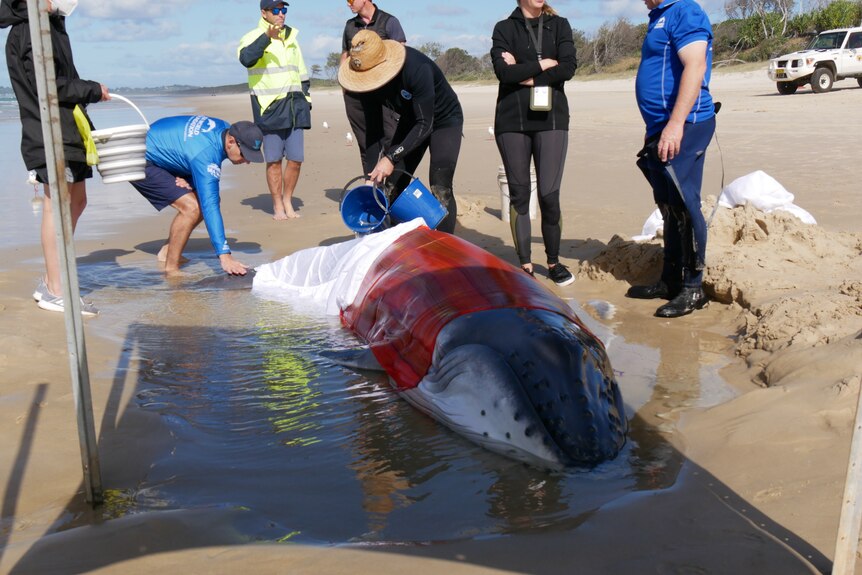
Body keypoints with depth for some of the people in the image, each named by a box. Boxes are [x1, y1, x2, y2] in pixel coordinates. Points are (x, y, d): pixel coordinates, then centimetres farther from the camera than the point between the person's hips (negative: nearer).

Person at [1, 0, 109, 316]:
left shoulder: (51, 26, 18)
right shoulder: (28, 30, -13)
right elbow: (49, 87, -19)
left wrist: (87, 90, 4)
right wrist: (93, 90, -9)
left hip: (67, 130, 10)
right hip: (50, 134, -10)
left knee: (76, 201, 13)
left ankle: (50, 281, 20)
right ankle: (54, 291, 0)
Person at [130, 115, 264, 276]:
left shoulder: (225, 129, -8)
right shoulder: (206, 154, -35)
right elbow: (210, 207, -38)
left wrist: (191, 180, -14)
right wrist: (224, 255, -42)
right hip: (141, 164, -9)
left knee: (206, 199, 4)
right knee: (191, 207, -24)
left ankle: (167, 251, 14)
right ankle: (171, 269, -14)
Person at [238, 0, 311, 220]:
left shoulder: (291, 37, 17)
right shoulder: (253, 37, -2)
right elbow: (246, 59, -25)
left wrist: (306, 98, 19)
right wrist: (267, 36, -34)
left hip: (295, 107, 5)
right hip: (270, 108, -5)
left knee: (296, 159, 4)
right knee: (274, 160, -1)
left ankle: (288, 201, 20)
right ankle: (277, 206, 10)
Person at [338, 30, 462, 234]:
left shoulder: (417, 68, -37)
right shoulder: (366, 79, -18)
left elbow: (425, 124, -35)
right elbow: (374, 130, -13)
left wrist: (392, 157, -42)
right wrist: (371, 175, -19)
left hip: (444, 120, -6)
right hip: (411, 121, 6)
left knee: (440, 189, -18)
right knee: (392, 186, -2)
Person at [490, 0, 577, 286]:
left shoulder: (559, 25, 11)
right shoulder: (504, 28, 7)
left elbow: (569, 67, -6)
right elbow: (503, 71, -10)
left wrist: (526, 75, -9)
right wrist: (543, 64, -6)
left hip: (551, 119, 0)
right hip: (512, 122, 0)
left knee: (549, 195, -4)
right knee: (519, 194, 3)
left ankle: (554, 262, 12)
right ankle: (525, 264, 12)